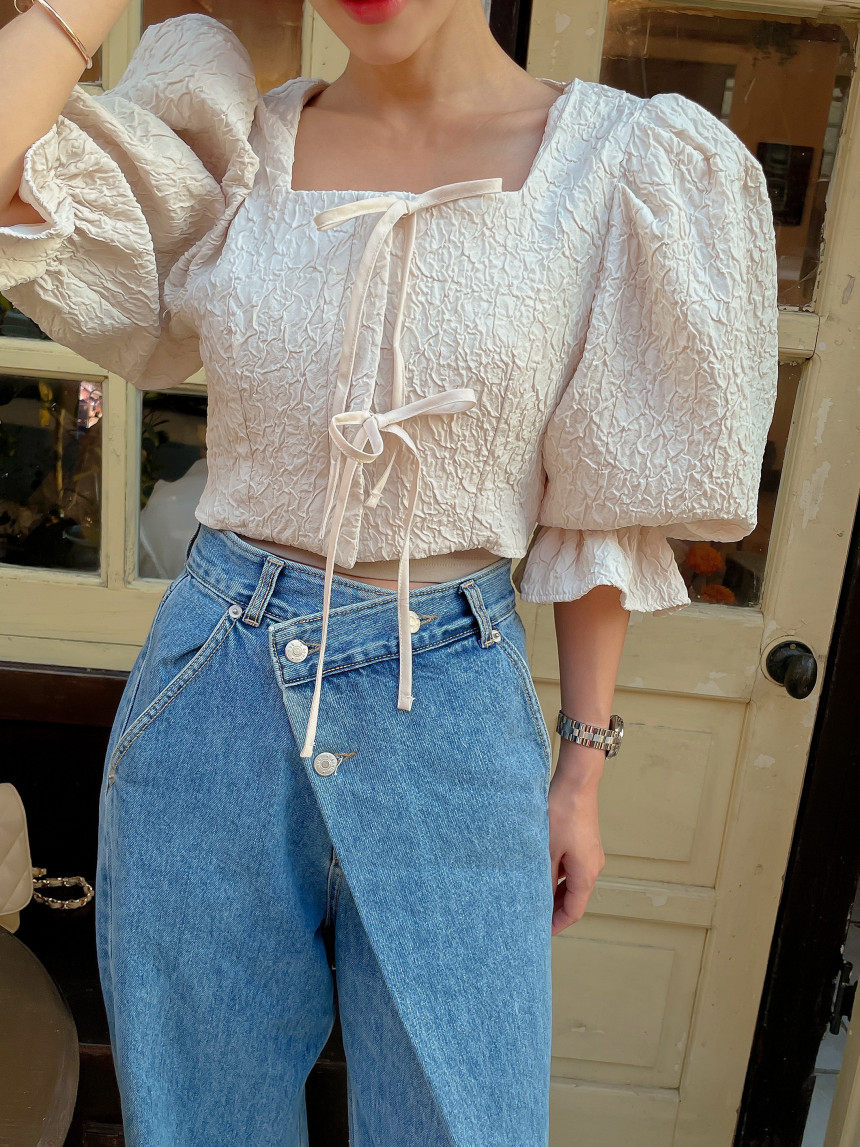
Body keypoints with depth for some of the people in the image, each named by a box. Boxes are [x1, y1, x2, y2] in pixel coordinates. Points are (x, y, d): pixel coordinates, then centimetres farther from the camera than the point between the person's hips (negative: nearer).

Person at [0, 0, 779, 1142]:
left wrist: (583, 765, 2)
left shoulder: (616, 159, -3)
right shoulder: (234, 140, 2)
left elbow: (598, 502, -1)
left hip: (448, 709, -1)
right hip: (212, 687, 2)